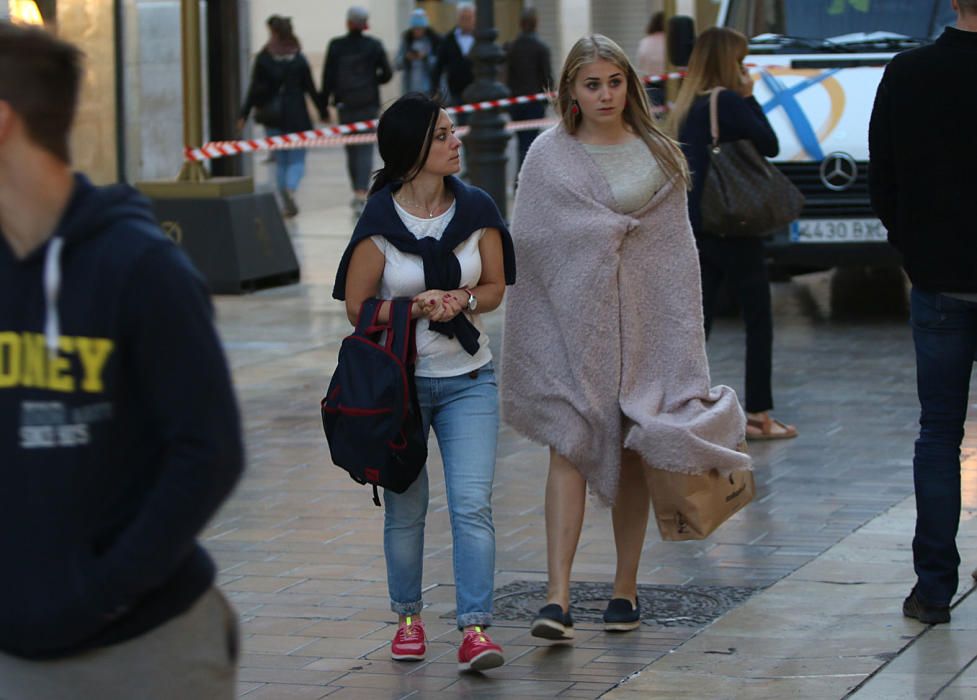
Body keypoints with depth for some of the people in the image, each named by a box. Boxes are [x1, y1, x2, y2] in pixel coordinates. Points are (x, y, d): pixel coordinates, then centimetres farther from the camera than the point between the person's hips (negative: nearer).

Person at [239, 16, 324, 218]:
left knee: (280, 160, 13)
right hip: (296, 115, -1)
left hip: (273, 117, 1)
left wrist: (244, 114, 1)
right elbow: (311, 89, -1)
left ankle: (286, 203, 11)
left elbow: (254, 90, -5)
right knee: (297, 159, 4)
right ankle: (290, 190, -24)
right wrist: (323, 112, 8)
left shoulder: (263, 58, -4)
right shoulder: (299, 58, -4)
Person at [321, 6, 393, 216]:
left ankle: (358, 193, 22)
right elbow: (387, 74, 0)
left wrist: (324, 104, 1)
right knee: (365, 149, -3)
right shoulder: (374, 45, -4)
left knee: (351, 150, 13)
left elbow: (328, 77, -4)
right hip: (369, 104, -1)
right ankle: (361, 194, -17)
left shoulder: (336, 46, -3)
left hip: (345, 104, 1)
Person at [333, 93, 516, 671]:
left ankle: (476, 628, -12)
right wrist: (417, 307, -19)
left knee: (472, 504, -11)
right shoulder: (380, 222, -9)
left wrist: (462, 301, -13)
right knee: (406, 510, 8)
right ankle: (409, 617, 27)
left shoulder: (476, 210, 0)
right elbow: (357, 306, -3)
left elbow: (495, 287, 9)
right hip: (399, 380, -1)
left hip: (468, 379, 1)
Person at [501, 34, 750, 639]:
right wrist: (610, 229, -4)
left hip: (643, 318, 2)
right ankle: (558, 598, -15)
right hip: (571, 318, -2)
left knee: (633, 452, 5)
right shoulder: (549, 155, 3)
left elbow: (678, 248, 8)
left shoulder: (658, 154, 8)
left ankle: (626, 589, 17)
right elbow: (527, 235, -2)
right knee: (571, 446, -11)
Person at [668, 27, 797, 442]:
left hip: (694, 228, 7)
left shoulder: (685, 108, 10)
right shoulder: (729, 104, -15)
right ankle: (759, 416, 9)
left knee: (698, 321, 8)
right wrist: (750, 98, -2)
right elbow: (770, 144, -8)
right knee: (759, 320, 5)